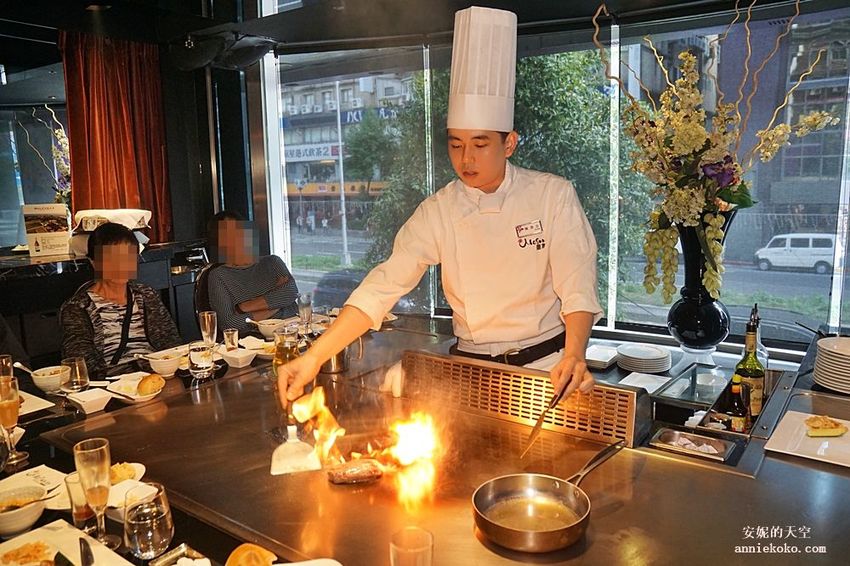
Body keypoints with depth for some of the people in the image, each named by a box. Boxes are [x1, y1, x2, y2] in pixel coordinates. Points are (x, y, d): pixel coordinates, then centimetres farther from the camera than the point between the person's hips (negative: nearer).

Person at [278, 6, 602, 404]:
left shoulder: (553, 196, -6)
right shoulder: (438, 212, -4)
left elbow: (577, 286, -10)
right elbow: (383, 287, -11)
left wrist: (575, 355, -29)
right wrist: (314, 357, -21)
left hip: (546, 362, -1)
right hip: (471, 370, 2)